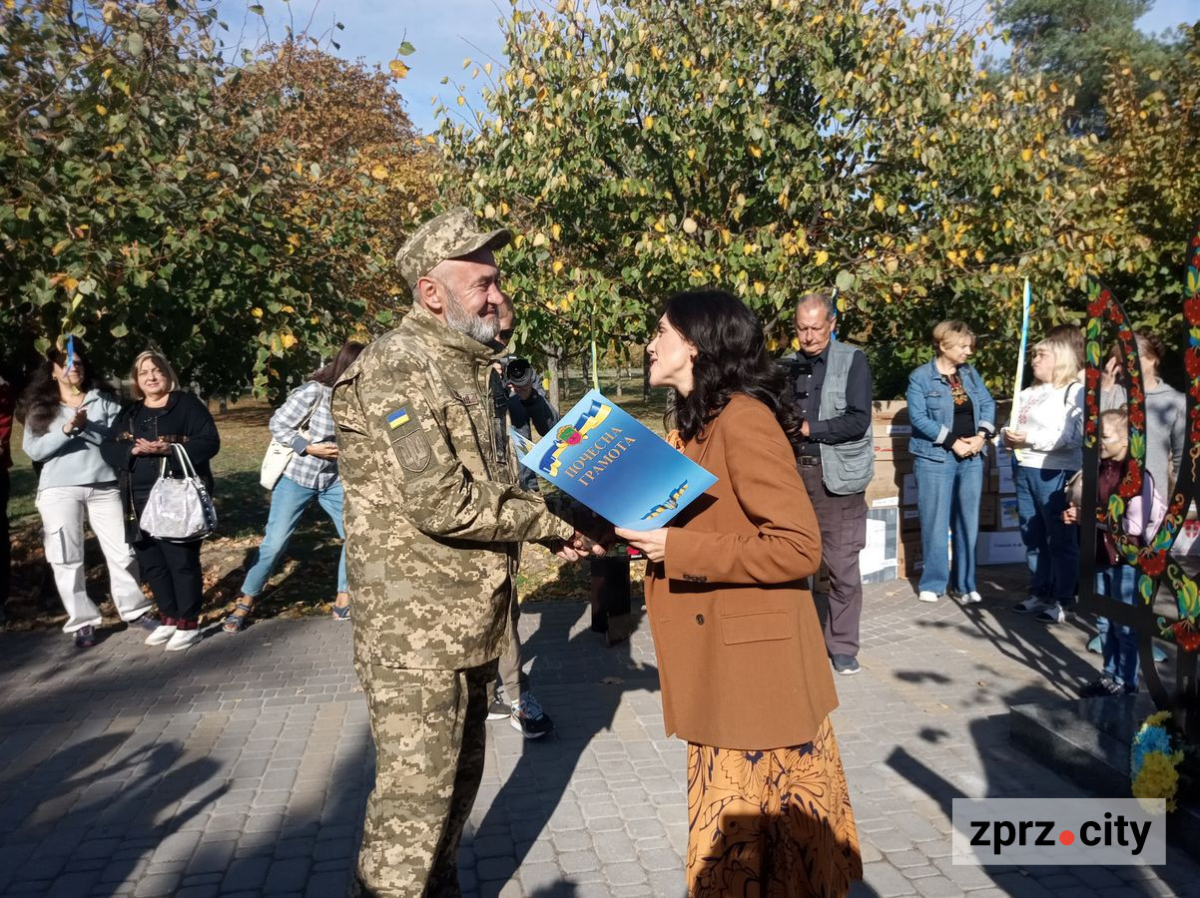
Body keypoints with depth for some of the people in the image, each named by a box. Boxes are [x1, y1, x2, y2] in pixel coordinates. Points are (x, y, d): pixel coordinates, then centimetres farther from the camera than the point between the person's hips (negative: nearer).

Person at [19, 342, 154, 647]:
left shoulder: (104, 400, 8)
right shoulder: (40, 406, 7)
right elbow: (33, 449, -3)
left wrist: (88, 426, -16)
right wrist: (66, 430, -15)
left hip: (104, 487, 0)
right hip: (59, 490, 0)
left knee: (122, 552, 4)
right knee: (67, 559, 2)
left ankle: (135, 610, 19)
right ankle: (82, 621, 13)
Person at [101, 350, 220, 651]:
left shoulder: (188, 404, -2)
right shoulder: (129, 414, 16)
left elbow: (210, 442, -11)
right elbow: (108, 448, 8)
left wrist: (170, 449, -23)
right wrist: (134, 449, -13)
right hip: (140, 501, 6)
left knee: (182, 560, -3)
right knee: (151, 562, 10)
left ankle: (188, 624, 7)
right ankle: (169, 618, 24)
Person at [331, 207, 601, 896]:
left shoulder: (466, 367, 15)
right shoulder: (398, 369, -17)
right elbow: (441, 504, -24)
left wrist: (555, 524, 4)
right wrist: (551, 522, -14)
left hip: (469, 623, 10)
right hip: (416, 631, -9)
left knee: (460, 775, 21)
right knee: (416, 793, 0)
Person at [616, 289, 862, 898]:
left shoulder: (743, 420, -19)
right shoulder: (696, 421, 11)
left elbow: (797, 547, -23)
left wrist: (676, 547, -24)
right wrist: (641, 530, 4)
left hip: (755, 665, -9)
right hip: (720, 661, 9)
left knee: (763, 832, 6)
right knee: (735, 830, 20)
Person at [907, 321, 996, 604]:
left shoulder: (971, 373, 11)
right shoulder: (920, 377, -7)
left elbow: (988, 404, 9)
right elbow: (919, 418, -14)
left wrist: (982, 435, -8)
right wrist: (953, 442, -15)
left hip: (972, 458, 5)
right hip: (935, 458, -5)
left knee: (968, 523, 8)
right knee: (935, 523, 0)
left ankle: (965, 584, 18)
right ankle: (933, 583, 12)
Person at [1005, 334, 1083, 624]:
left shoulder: (1074, 392, -4)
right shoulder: (1028, 393, 20)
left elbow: (1073, 437, -14)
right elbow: (1012, 426, 26)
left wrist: (1030, 438, -16)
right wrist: (1009, 437, 2)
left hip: (1056, 474, -7)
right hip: (1025, 471, 8)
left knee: (1061, 540, -2)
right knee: (1032, 539, 10)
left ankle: (1064, 601, 5)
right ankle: (1039, 594, 20)